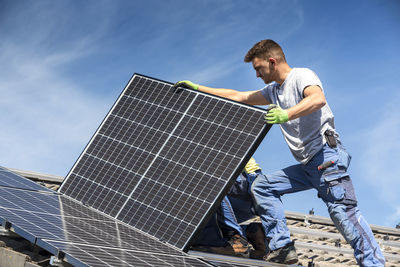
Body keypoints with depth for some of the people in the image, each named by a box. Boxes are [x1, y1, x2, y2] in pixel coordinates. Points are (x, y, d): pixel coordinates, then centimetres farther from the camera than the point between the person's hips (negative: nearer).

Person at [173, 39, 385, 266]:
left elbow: (318, 99, -25)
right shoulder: (274, 90, 23)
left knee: (342, 209, -21)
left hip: (327, 155, -9)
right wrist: (197, 88, 27)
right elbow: (238, 97, 29)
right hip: (307, 165, 9)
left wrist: (287, 114, -40)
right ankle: (282, 248, -2)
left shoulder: (302, 75, -3)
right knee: (261, 187, 6)